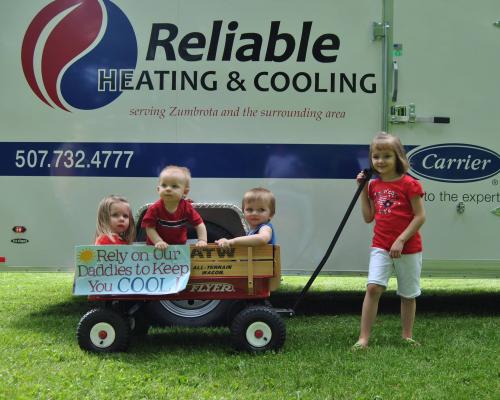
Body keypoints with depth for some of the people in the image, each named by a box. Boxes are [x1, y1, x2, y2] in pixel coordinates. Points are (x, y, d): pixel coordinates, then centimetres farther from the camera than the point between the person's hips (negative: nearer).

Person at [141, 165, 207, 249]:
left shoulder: (186, 207, -8)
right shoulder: (155, 208, -13)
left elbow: (199, 224, -3)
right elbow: (150, 228, -11)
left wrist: (202, 241, -14)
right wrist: (158, 242, -22)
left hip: (180, 246, 1)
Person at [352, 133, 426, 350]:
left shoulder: (409, 184, -10)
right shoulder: (374, 185, 7)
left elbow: (420, 216, -12)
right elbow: (368, 217, 9)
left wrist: (401, 240, -18)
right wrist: (363, 190, 4)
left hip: (408, 248, -3)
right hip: (380, 247, 3)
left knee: (408, 294, 11)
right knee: (373, 287, -12)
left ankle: (407, 336, 28)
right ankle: (363, 338, -10)